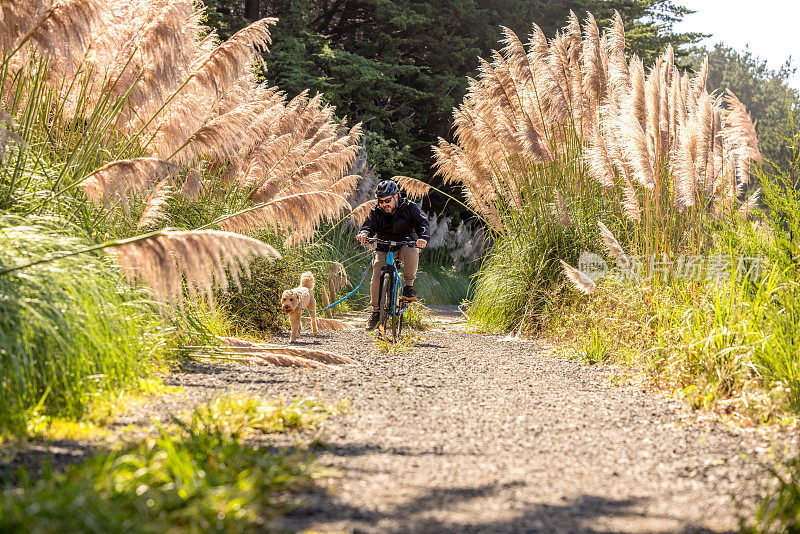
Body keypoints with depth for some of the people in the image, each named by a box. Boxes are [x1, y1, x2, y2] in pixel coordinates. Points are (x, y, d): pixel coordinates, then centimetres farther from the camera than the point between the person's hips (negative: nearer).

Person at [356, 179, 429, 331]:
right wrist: (364, 234, -34)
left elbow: (423, 224, -14)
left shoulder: (409, 207, -5)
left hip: (405, 244, -2)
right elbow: (369, 226, -8)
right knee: (377, 277, -16)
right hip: (384, 248, 2)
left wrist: (423, 238, -35)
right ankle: (376, 311, 1)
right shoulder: (376, 211, 1)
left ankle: (408, 286, -23)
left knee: (411, 252, -38)